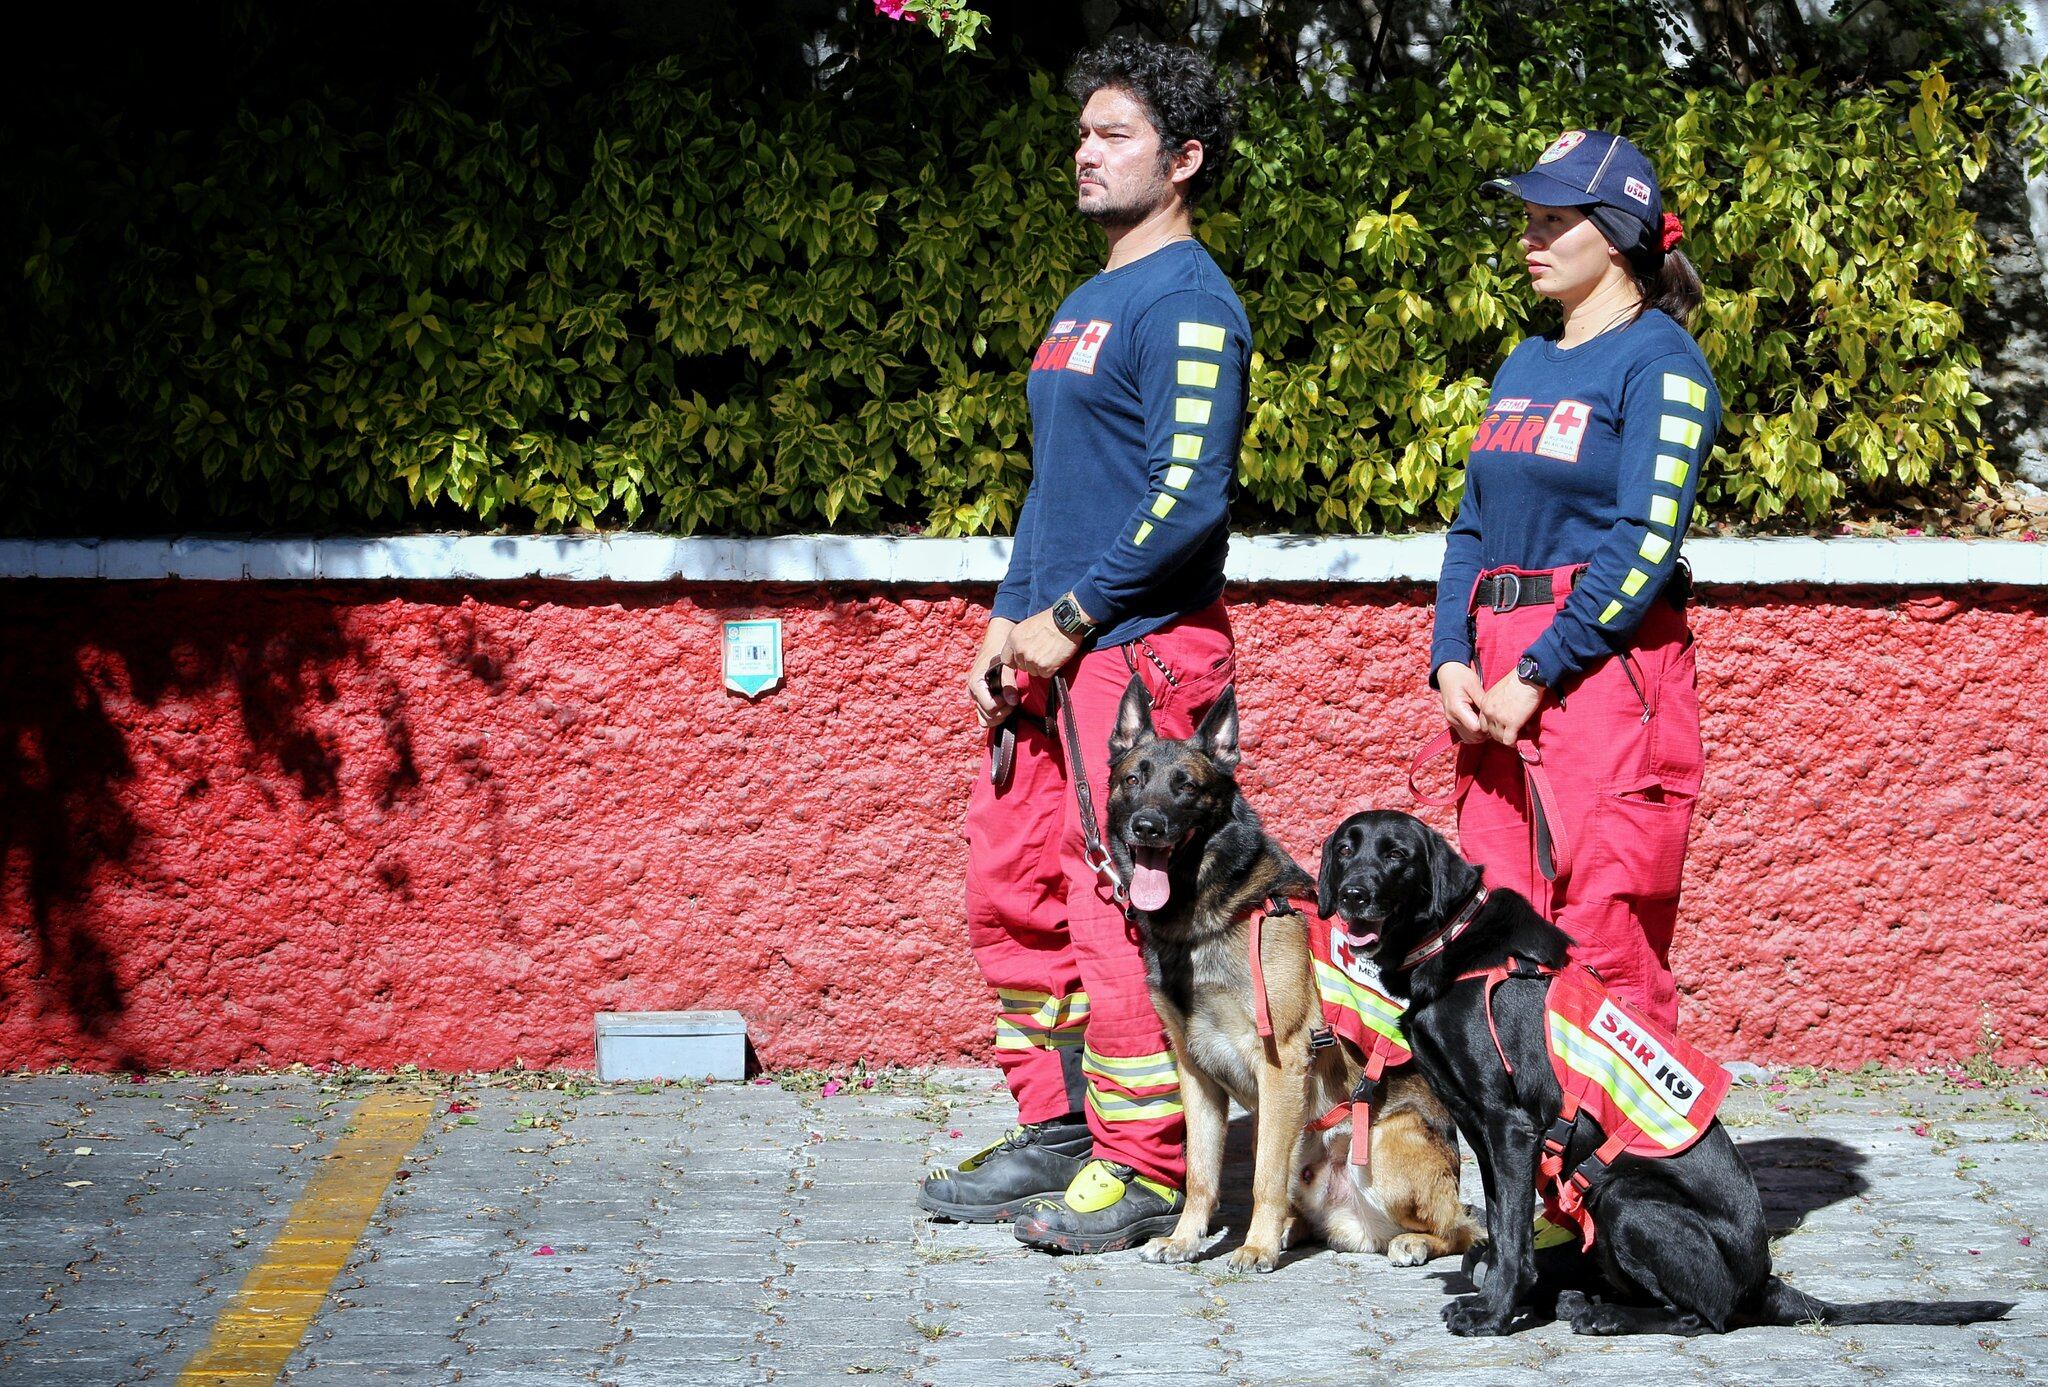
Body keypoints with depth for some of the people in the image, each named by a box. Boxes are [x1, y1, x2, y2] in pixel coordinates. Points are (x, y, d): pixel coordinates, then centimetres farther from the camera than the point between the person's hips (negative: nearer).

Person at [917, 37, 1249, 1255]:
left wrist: (1069, 620, -15)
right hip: (1055, 651, 10)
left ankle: (1143, 1168, 0)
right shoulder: (1087, 305, 19)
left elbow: (1188, 498, -18)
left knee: (1118, 905, -7)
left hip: (1138, 650, -10)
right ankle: (1056, 1133, 21)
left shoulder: (1187, 304, -11)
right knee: (1012, 888, 12)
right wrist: (1009, 625, 14)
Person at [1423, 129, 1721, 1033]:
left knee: (1603, 951, -8)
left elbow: (1645, 545, -14)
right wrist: (1451, 661, 2)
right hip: (1499, 681, 7)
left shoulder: (1659, 364, -5)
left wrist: (1537, 674, -15)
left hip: (1603, 665, -7)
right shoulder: (1525, 365, 18)